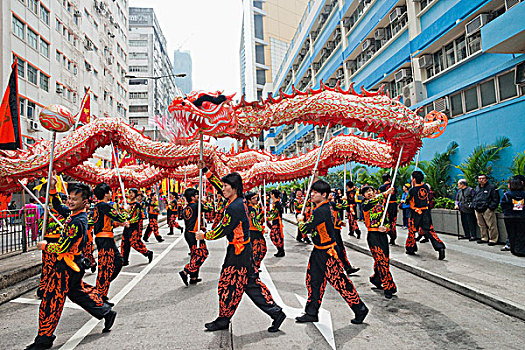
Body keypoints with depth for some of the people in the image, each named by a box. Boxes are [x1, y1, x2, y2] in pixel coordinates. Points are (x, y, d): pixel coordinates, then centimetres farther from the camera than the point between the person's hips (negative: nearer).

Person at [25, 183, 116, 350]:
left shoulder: (78, 222, -25)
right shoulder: (74, 213, 4)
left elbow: (63, 248, -24)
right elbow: (58, 207, 21)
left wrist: (45, 246, -7)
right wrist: (52, 190, 8)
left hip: (67, 267, -10)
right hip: (74, 264, 10)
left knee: (51, 300, 1)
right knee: (77, 292, 22)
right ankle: (106, 312, 32)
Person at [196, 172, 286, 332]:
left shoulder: (234, 207, -21)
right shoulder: (239, 202, 8)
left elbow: (223, 230, -19)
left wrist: (204, 236, -4)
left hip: (239, 251, -10)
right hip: (244, 249, 10)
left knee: (228, 285, 5)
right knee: (251, 284, 15)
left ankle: (223, 320, 22)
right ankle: (276, 312, 19)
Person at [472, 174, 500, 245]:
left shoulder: (492, 188, -2)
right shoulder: (477, 188, 18)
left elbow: (496, 199, -5)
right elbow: (474, 197, 27)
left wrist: (491, 207, -13)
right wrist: (474, 206, 14)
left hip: (487, 210, -7)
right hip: (478, 210, 7)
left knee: (491, 225, -6)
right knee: (481, 225, 13)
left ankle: (493, 240, 1)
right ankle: (484, 238, 24)